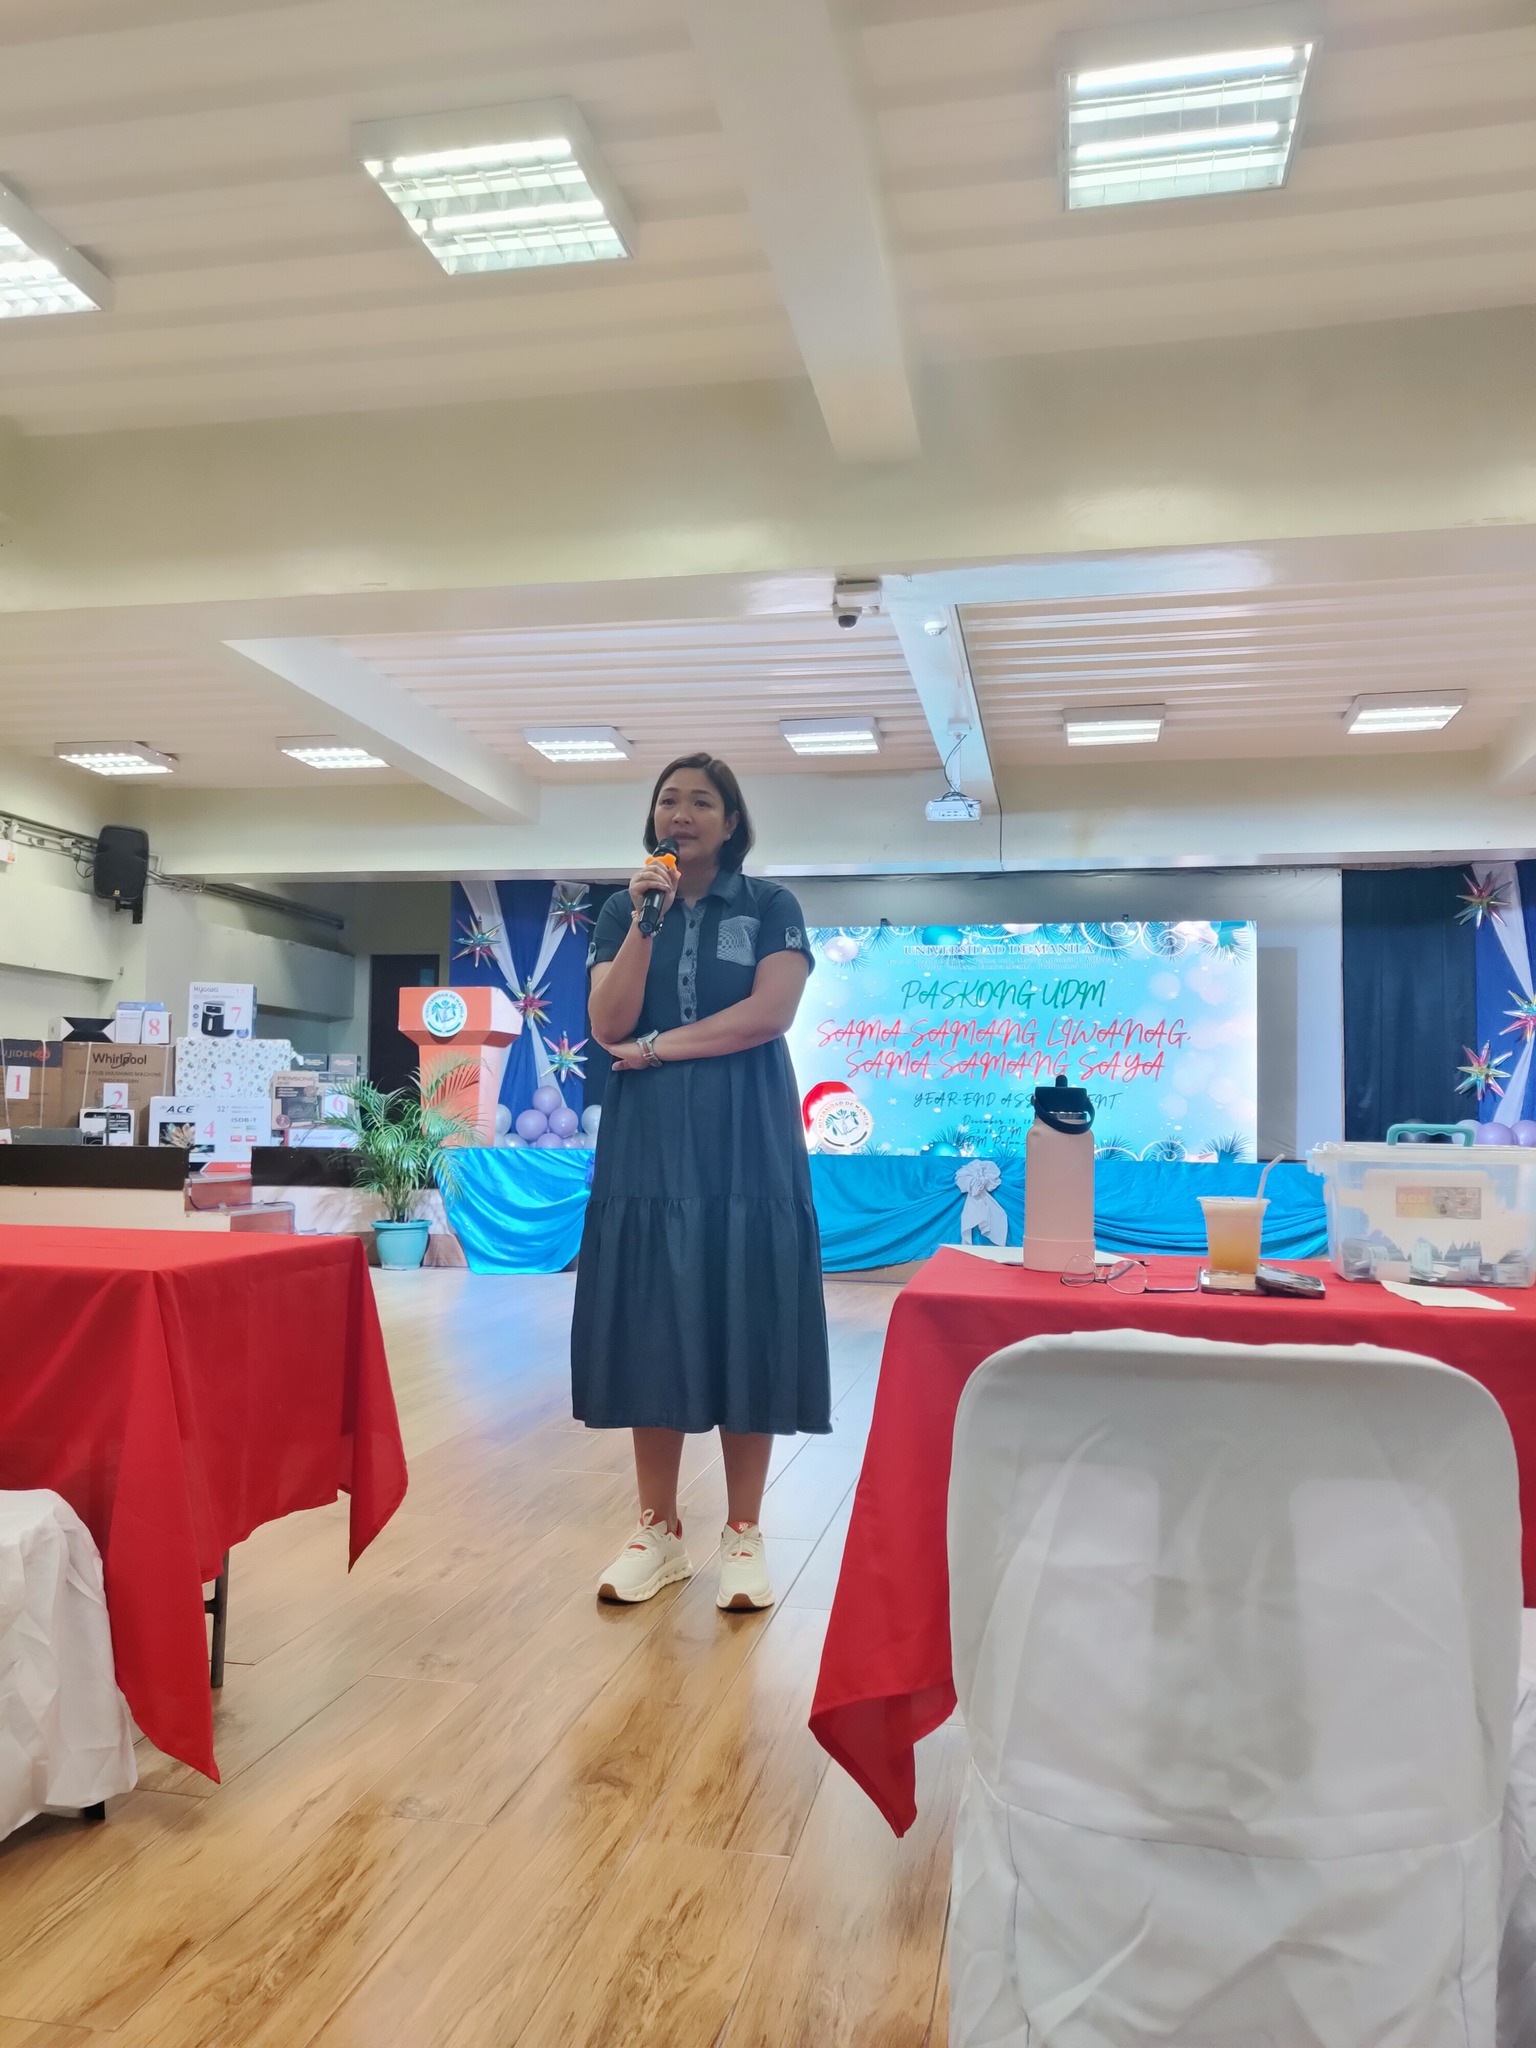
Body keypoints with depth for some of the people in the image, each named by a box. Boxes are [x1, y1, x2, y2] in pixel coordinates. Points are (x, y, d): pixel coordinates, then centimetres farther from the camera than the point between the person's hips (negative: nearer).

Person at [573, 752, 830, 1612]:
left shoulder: (771, 907, 4)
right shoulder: (622, 911, 10)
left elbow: (771, 1013, -10)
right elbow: (609, 1026, -2)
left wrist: (659, 1046, -9)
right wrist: (645, 921, -11)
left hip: (744, 1143, -2)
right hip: (648, 1143, 2)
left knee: (745, 1329, -1)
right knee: (650, 1329, 3)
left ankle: (743, 1533, 10)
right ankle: (659, 1528, 15)